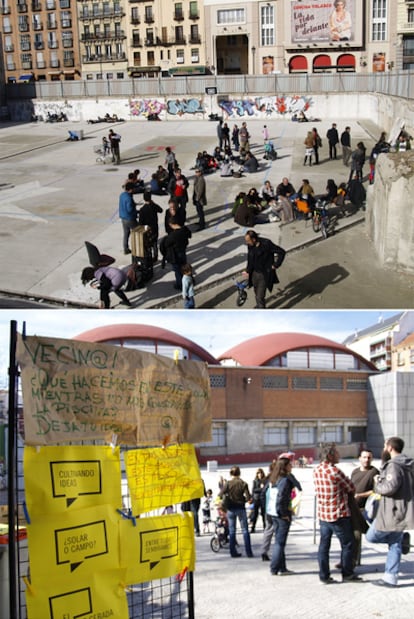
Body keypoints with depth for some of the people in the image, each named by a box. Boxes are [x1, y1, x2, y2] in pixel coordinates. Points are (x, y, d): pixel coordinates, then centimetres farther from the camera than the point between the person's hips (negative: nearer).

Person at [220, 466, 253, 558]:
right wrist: (243, 500, 9)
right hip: (241, 508, -1)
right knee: (245, 530, 6)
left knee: (232, 531, 10)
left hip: (230, 509, 1)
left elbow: (221, 494, -9)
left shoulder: (228, 484, -6)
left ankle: (233, 552, 10)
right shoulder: (243, 484, -6)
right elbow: (248, 497, -11)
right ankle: (248, 552, 3)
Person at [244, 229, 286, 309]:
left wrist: (275, 265, -14)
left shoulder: (266, 244, -24)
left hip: (264, 275, -6)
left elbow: (282, 252, -17)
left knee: (260, 297, -7)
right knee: (257, 295, 21)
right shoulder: (250, 245, -7)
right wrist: (248, 271, 15)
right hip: (254, 273, 6)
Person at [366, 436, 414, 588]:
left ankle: (402, 538, -1)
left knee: (371, 536, 5)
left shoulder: (393, 465, -18)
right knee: (394, 545, 13)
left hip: (392, 513, -9)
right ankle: (390, 578, 15)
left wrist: (377, 484, -10)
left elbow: (390, 487, -30)